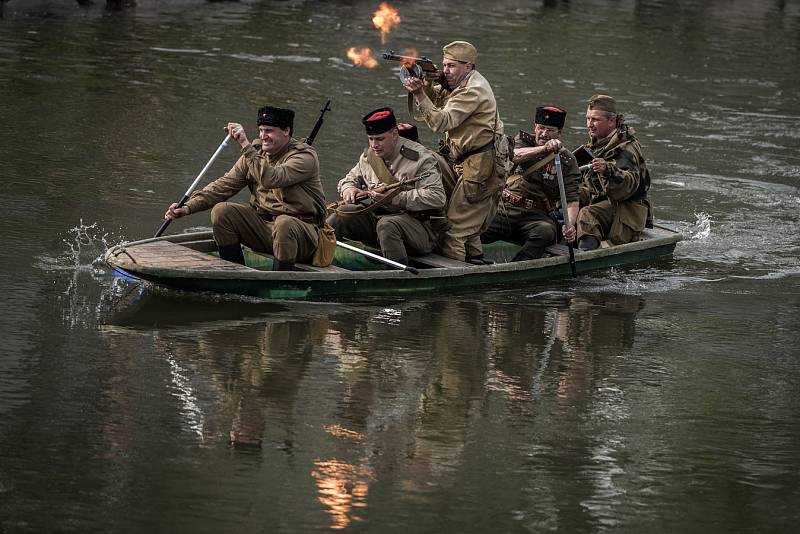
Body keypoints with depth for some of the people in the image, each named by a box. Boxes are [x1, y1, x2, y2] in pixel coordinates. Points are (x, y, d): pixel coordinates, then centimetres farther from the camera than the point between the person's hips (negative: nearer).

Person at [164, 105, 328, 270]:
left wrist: (246, 145, -31)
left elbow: (270, 179, -31)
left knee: (284, 223, -38)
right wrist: (188, 207, -9)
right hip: (264, 223, 6)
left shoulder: (305, 156, -14)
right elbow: (225, 185, 3)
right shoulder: (256, 151, 7)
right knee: (221, 211, -9)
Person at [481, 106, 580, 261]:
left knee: (546, 232, -36)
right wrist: (544, 149, -31)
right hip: (504, 208, 1)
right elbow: (514, 156, -13)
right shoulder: (523, 140, 12)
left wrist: (569, 225, -21)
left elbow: (571, 200, 1)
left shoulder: (567, 161, 8)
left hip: (535, 216, -1)